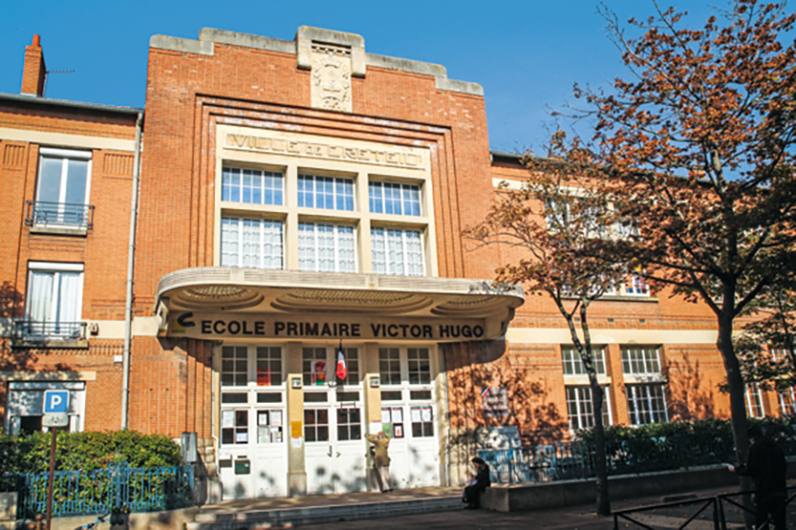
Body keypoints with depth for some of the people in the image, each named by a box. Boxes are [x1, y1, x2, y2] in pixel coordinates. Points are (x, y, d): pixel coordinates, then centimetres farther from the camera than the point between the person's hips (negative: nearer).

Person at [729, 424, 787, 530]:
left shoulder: (754, 448, -9)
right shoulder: (775, 447, 10)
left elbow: (749, 469, -13)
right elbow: (784, 467, 14)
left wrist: (735, 468, 2)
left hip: (763, 488, -6)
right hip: (779, 487, 6)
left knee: (760, 520, 4)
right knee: (779, 519, 8)